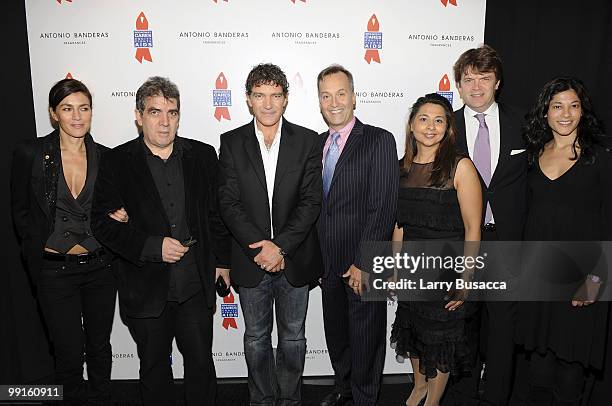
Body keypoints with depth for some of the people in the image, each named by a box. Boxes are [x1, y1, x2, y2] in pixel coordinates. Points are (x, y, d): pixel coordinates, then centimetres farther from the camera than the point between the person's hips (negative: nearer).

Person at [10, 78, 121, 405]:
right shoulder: (30, 153, -7)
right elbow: (21, 211, 2)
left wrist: (117, 217, -9)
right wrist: (39, 250, -3)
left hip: (99, 266, 3)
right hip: (54, 270, -2)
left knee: (99, 346, 18)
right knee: (69, 353, 7)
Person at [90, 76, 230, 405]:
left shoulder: (203, 155, 1)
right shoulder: (116, 163, -5)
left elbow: (217, 212, 7)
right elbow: (102, 223, -7)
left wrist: (222, 261, 6)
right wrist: (153, 246, -18)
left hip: (196, 286, 1)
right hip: (146, 289, -1)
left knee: (201, 363, 14)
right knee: (154, 366, 18)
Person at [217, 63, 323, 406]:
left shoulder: (307, 141, -2)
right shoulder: (232, 142, 0)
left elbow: (311, 201, -8)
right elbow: (229, 202, -6)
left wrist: (280, 246, -17)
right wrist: (259, 247, -16)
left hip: (295, 259, 0)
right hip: (250, 259, 1)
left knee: (293, 337, 15)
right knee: (256, 338, 16)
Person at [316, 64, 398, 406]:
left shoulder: (379, 140, -11)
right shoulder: (318, 144, 8)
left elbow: (383, 208, -16)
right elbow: (318, 205, 9)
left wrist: (363, 263, -18)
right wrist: (317, 257, 4)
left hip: (363, 265, -6)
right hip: (328, 262, 6)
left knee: (365, 336, 12)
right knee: (336, 335, 21)